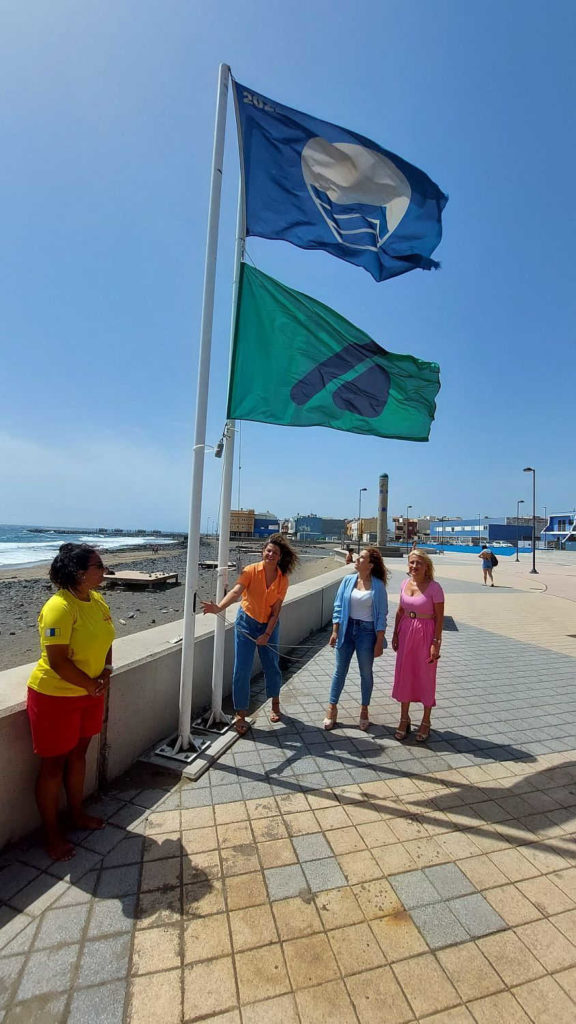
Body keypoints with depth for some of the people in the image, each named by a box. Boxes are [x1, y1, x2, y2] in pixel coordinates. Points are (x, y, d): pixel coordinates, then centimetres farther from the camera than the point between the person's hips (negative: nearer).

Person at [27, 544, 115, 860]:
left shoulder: (97, 601, -2)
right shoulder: (59, 608, -27)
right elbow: (57, 660, -27)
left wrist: (106, 672, -6)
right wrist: (92, 686, -17)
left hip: (89, 693, 7)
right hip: (55, 696, -7)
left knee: (78, 753, 23)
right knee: (53, 765, 11)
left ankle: (77, 813, 43)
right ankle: (52, 834, 31)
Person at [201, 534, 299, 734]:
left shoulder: (282, 579, -9)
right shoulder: (251, 571, -16)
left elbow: (276, 610, -7)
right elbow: (236, 591, -32)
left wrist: (267, 634, -13)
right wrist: (219, 607, -49)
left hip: (268, 625, 2)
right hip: (246, 623, -2)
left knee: (272, 666, 13)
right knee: (242, 670, -2)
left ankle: (275, 704, 39)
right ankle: (240, 715, 14)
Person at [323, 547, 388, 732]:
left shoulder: (378, 585, -9)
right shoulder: (348, 580, -1)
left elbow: (381, 615, -7)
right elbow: (338, 607, 2)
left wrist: (379, 642, -8)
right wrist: (335, 632, -2)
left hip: (367, 631, -2)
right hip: (347, 628, 2)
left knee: (366, 673, 13)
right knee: (340, 670, 10)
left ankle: (364, 710, 32)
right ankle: (332, 708, 24)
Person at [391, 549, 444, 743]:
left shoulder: (434, 587, -13)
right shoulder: (405, 583, 3)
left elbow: (439, 617, -11)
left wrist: (436, 642, -14)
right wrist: (395, 634, 9)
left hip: (426, 634, -5)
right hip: (406, 633, 5)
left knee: (426, 678, 7)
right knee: (403, 675, 11)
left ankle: (426, 722, 26)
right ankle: (404, 719, 28)